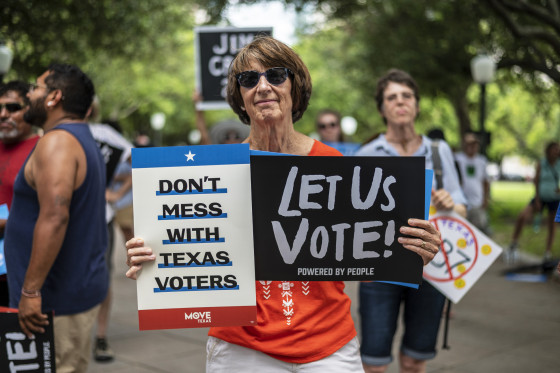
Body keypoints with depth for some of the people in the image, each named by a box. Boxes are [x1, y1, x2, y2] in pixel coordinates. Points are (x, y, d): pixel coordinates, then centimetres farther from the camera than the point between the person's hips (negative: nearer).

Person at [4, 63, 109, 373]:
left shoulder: (57, 141, -16)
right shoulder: (84, 141, 17)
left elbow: (55, 217, -27)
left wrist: (31, 290, -26)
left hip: (58, 298, -10)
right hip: (81, 286, 10)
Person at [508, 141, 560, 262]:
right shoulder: (541, 164, -4)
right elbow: (536, 182, -4)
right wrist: (537, 200, -10)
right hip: (541, 197, -1)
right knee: (522, 217, -18)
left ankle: (548, 253, 18)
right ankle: (514, 244, -4)